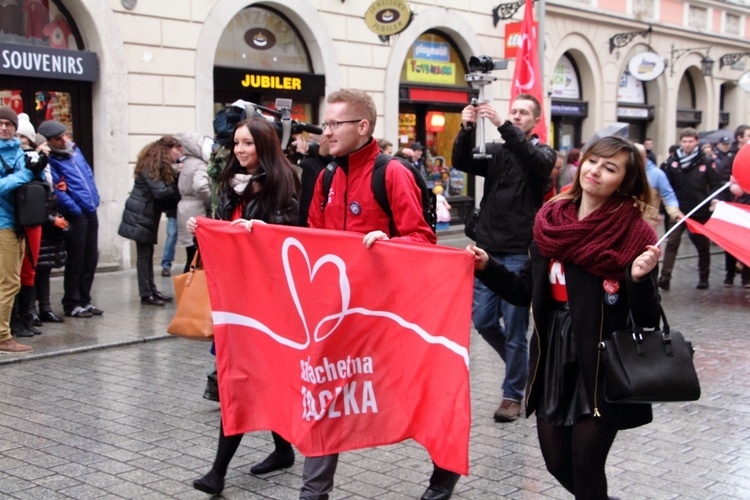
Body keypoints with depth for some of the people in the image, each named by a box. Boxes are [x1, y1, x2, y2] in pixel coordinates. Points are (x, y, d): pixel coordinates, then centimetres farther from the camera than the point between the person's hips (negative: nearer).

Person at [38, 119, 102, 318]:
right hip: (75, 216, -7)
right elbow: (57, 191, -16)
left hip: (90, 213, 7)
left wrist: (94, 198, 12)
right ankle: (71, 304, 10)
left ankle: (84, 300, 23)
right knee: (76, 262, -1)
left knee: (91, 260, 12)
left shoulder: (75, 150, 13)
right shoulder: (51, 161, -10)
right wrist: (75, 209, -15)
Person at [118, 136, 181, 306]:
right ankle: (146, 294, -3)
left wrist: (177, 176, -8)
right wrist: (178, 189, -11)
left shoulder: (159, 166, 14)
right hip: (140, 216, -10)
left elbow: (169, 188, 7)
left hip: (149, 215, 10)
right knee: (144, 254, -6)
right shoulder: (151, 167, -16)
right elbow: (160, 191, -23)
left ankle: (152, 290, 16)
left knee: (148, 253, 12)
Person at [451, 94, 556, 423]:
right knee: (483, 320, 6)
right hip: (488, 249, 4)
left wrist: (503, 126, -32)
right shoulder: (494, 151, 12)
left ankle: (513, 394, 13)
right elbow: (462, 162, -5)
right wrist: (466, 129, -23)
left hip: (520, 253, -4)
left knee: (515, 326, 0)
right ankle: (521, 364, 31)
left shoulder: (543, 153, 3)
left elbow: (535, 161, -22)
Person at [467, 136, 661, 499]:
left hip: (602, 368, -5)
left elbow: (648, 320, -10)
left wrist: (640, 279, -27)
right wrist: (486, 266, -2)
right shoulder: (551, 222, 3)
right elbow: (524, 293, 11)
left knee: (586, 468, 0)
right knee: (557, 462, 14)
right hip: (552, 363, 5)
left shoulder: (634, 234, -10)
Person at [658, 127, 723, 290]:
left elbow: (716, 184, 0)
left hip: (701, 211, 0)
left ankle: (704, 277, 25)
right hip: (679, 210, 0)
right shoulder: (673, 161, -1)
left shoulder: (706, 162, -5)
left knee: (703, 245, 12)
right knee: (672, 242, -7)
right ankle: (665, 276, -9)